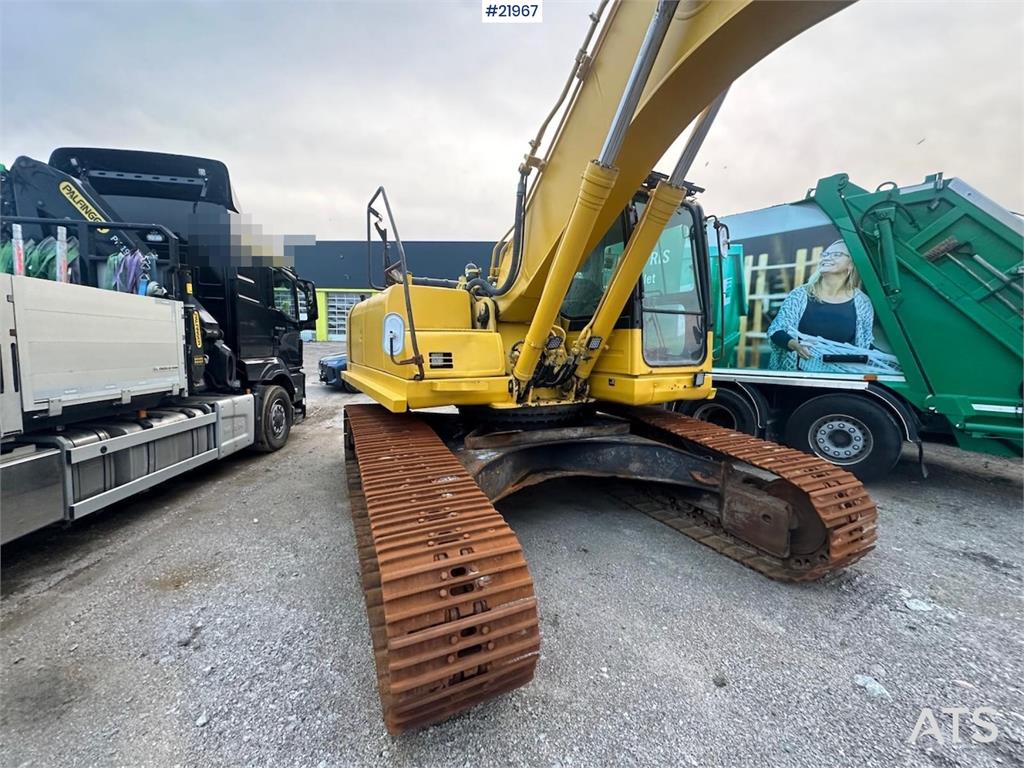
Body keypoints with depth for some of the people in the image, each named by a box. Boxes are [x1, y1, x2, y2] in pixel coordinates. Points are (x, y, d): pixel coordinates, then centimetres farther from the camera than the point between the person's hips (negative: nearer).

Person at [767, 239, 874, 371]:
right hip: (799, 370, -1)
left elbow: (867, 345, 13)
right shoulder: (800, 294, -2)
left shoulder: (861, 302, 4)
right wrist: (794, 345, -21)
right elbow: (775, 331, -4)